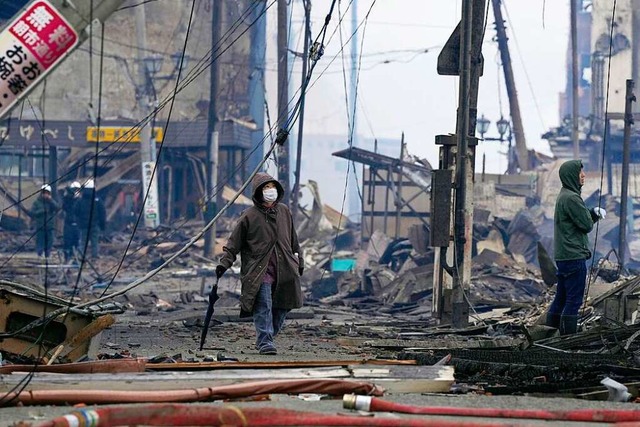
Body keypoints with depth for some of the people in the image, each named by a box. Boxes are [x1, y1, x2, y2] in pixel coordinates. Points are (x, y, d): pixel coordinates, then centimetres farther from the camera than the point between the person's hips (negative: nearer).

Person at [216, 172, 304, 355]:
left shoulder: (284, 212, 12)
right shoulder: (249, 216, -4)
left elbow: (293, 241, 24)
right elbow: (233, 243, -1)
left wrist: (299, 262, 26)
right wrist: (224, 263, -11)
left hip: (284, 270, 5)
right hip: (259, 271, -5)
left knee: (282, 306, 4)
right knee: (263, 306, -16)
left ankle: (265, 338, 20)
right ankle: (265, 342, -12)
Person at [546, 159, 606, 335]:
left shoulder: (564, 196, 17)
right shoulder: (571, 198, -16)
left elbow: (586, 219, 20)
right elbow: (587, 225, -15)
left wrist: (594, 213, 1)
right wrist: (594, 215, 6)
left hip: (562, 256, 10)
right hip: (574, 256, -10)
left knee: (561, 298, 13)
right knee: (574, 300, -8)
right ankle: (568, 336, -9)